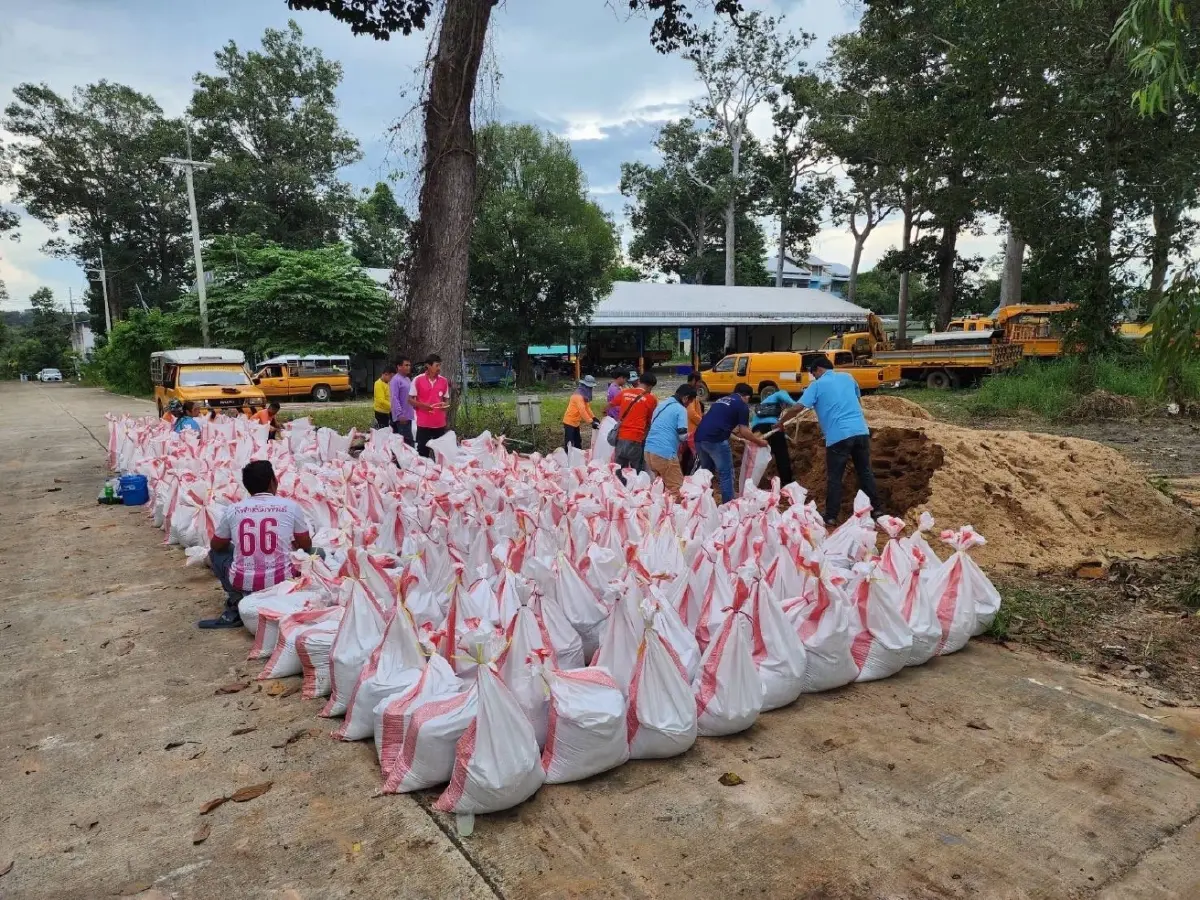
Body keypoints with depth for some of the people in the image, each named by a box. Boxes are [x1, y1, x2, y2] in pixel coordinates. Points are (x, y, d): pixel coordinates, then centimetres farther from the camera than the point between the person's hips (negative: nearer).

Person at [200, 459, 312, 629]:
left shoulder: (233, 509, 3)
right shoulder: (291, 506, -1)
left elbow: (216, 545, 18)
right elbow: (306, 545, 11)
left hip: (242, 583, 2)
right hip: (280, 582, -1)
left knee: (217, 552, 30)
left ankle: (237, 603, 10)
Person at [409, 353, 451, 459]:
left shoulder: (444, 381, 6)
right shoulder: (418, 380, -4)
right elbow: (410, 399, 0)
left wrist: (445, 405, -8)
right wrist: (423, 405, -17)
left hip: (440, 423, 3)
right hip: (423, 423, -3)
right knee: (422, 451, 1)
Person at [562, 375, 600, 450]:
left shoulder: (584, 395, 8)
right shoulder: (578, 395, -24)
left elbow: (587, 407, 12)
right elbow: (582, 411, -32)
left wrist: (594, 418, 1)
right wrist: (591, 422, -34)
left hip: (576, 423, 10)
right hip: (569, 422, -10)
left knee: (578, 442, 18)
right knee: (569, 444, -8)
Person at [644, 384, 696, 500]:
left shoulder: (661, 405, 20)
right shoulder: (681, 410, -4)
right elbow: (683, 435, -14)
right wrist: (684, 441, 10)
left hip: (649, 450, 8)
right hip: (665, 453, -8)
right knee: (676, 489, 2)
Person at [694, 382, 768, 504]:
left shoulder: (721, 400, 28)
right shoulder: (742, 405, 5)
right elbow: (744, 432, 2)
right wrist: (759, 441, 19)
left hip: (699, 438, 8)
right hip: (715, 440, -7)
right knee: (726, 474, 5)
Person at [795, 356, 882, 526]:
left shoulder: (817, 385, 3)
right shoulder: (848, 377, 17)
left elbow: (799, 407, -3)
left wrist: (781, 422, 9)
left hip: (838, 436, -5)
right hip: (861, 431, 5)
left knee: (834, 478, 2)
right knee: (865, 472, 17)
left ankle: (831, 517, 3)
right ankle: (876, 509, 23)